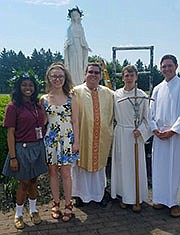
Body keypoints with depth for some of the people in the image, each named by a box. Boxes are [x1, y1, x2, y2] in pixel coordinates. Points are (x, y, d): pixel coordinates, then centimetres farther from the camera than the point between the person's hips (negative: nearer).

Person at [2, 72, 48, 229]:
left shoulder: (37, 104, 8)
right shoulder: (13, 106, -10)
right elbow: (10, 133, -12)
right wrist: (13, 157, -14)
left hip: (38, 148, 5)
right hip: (23, 148, -5)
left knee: (34, 181, 16)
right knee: (24, 183, 6)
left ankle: (33, 210, 35)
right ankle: (18, 214, 28)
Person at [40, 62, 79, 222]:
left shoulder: (71, 98, 0)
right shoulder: (44, 99, 4)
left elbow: (75, 122, 0)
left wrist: (76, 141, -4)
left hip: (67, 139, -2)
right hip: (50, 139, 2)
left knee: (66, 173, 2)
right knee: (53, 172, 10)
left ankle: (68, 205, 16)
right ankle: (56, 203, 25)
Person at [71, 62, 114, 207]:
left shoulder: (108, 94, 6)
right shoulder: (76, 92, -5)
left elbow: (112, 116, 14)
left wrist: (109, 133, 10)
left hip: (102, 138, 3)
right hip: (82, 137, -3)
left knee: (99, 165, 15)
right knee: (81, 165, 8)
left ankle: (99, 194, 31)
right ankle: (81, 195, 26)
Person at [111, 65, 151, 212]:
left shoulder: (142, 95, 0)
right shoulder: (116, 95, 3)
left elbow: (146, 117, 3)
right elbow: (113, 115, 9)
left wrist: (140, 130, -11)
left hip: (136, 134, -1)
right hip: (121, 133, 1)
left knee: (136, 165, 3)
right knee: (122, 164, 6)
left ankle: (137, 199, 15)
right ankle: (125, 197, 20)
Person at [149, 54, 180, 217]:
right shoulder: (157, 89, 13)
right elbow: (152, 112, 13)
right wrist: (156, 130, -1)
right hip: (159, 135, 4)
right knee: (159, 167, 9)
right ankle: (161, 199, 22)